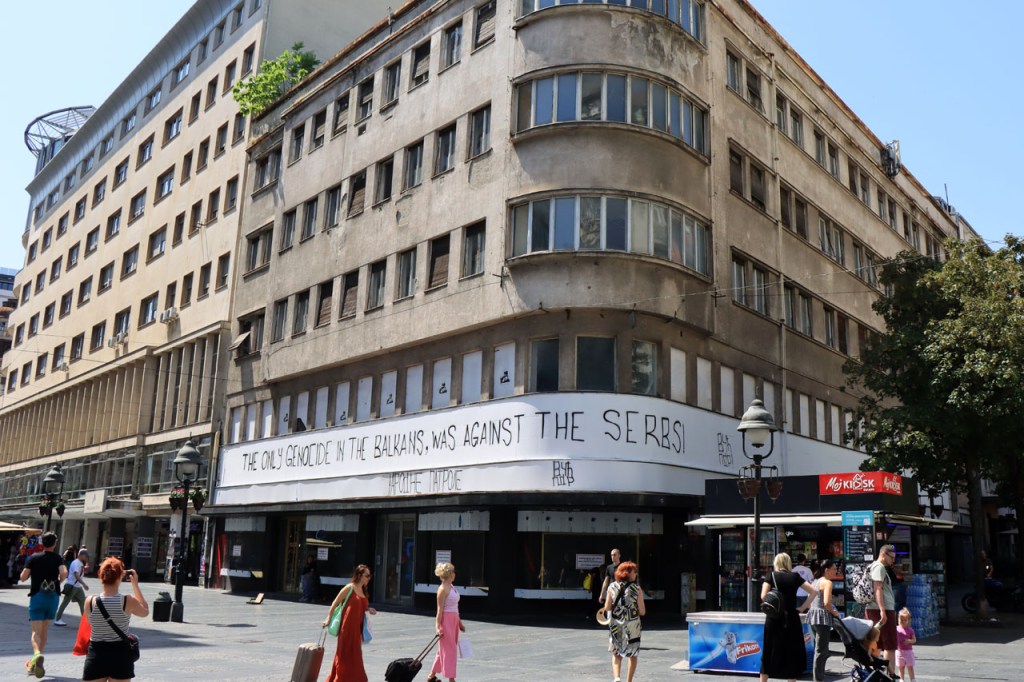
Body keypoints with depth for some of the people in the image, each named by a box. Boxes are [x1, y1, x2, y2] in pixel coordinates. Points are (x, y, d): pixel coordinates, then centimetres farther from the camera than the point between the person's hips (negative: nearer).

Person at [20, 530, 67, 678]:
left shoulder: (33, 558, -3)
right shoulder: (58, 558, -2)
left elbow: (23, 577, -5)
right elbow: (64, 573, -19)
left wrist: (33, 570, 13)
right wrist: (58, 580, 2)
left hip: (37, 596, -2)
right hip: (53, 596, 2)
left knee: (36, 631, -7)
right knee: (44, 631, 16)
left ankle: (37, 654, -34)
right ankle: (35, 663, 24)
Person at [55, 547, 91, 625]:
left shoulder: (81, 563, 12)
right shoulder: (76, 563, -18)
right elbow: (76, 575, -30)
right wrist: (84, 584, -37)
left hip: (78, 586, 9)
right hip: (72, 586, -9)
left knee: (83, 603, 8)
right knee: (65, 603, 0)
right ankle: (57, 620, 9)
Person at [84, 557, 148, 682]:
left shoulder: (90, 602, -10)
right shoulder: (128, 601, -13)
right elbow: (145, 611, 9)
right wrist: (135, 585, 12)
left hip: (96, 655, 1)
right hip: (120, 655, -1)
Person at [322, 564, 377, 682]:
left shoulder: (363, 590, 12)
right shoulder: (350, 588, -9)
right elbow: (335, 603, -9)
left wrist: (368, 610, 4)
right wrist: (329, 618, -14)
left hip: (357, 627, 7)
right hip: (347, 626, -7)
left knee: (355, 654, 11)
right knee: (345, 653, 0)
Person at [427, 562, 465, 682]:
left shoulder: (451, 587, 13)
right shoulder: (443, 589, -14)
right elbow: (440, 609, -16)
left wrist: (460, 622, 20)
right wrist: (438, 626, -20)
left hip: (454, 620, 9)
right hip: (446, 620, -9)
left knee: (445, 649, 15)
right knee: (449, 650, -3)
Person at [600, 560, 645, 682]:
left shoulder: (612, 587, -4)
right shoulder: (637, 589, -10)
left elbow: (607, 608, -5)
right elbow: (642, 612, -9)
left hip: (615, 625, 2)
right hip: (632, 626, -2)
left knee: (616, 654, 16)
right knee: (633, 655, 16)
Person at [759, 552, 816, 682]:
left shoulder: (771, 576, 0)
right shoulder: (794, 577, 4)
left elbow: (763, 596, -12)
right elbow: (814, 591, 2)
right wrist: (803, 607, 3)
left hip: (774, 619, -1)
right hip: (792, 618, 1)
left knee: (770, 653, 8)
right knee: (792, 653, 10)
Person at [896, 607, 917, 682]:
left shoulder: (910, 630, -4)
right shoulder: (897, 629, 0)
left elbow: (914, 640, 1)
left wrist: (909, 641, -18)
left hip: (908, 651, -2)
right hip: (899, 651, 2)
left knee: (910, 667, 3)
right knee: (901, 667, 10)